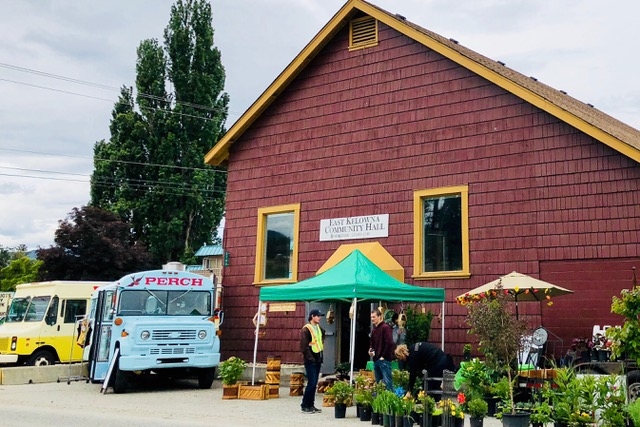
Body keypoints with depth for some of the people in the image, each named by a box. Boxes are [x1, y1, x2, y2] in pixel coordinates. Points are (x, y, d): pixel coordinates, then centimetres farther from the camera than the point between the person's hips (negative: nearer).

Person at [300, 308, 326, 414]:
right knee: (311, 383, -9)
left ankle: (311, 405, 16)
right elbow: (304, 346, -16)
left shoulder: (319, 328, 13)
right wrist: (310, 358, -17)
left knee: (314, 383, 9)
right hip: (310, 360, -8)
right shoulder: (306, 329, -11)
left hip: (318, 359, 8)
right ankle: (305, 405, 0)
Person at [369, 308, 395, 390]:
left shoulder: (385, 327, -10)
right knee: (378, 382, 13)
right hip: (376, 359, 9)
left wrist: (384, 356, -15)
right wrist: (371, 350, 7)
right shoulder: (374, 329, 16)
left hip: (384, 359, -9)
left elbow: (389, 343, -18)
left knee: (387, 381, -10)